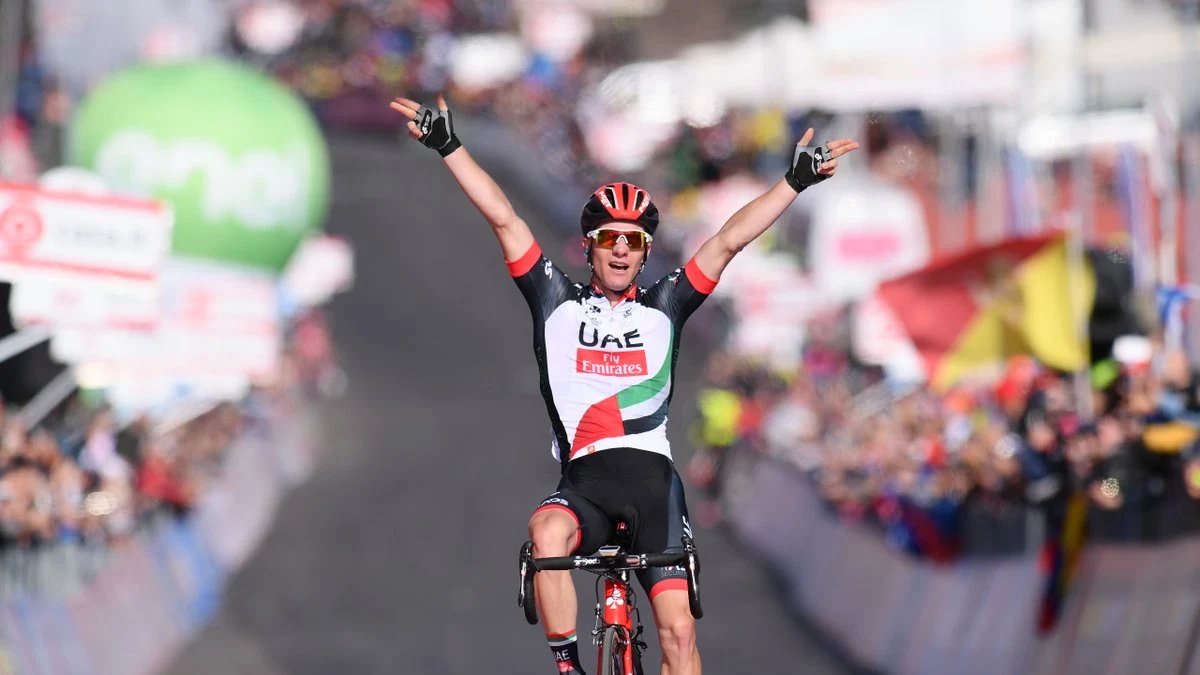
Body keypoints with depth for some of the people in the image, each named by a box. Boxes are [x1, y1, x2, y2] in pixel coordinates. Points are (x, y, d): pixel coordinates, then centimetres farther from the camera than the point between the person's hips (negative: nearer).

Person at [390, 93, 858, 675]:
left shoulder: (663, 309, 13)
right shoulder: (558, 304, 11)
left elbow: (730, 240, 8)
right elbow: (504, 220, 5)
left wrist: (796, 182, 3)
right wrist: (449, 147, 0)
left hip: (651, 479, 1)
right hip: (584, 482, -1)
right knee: (548, 536, -35)